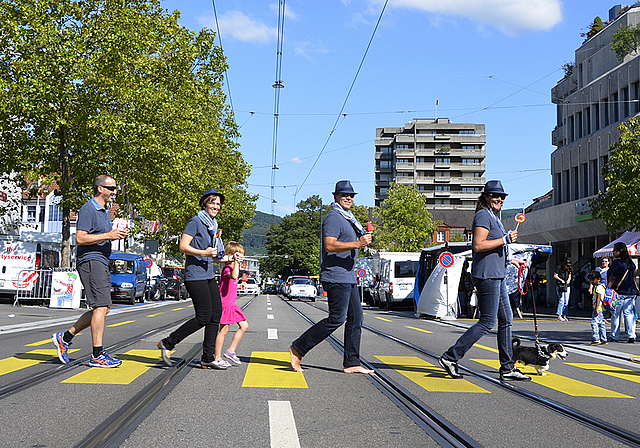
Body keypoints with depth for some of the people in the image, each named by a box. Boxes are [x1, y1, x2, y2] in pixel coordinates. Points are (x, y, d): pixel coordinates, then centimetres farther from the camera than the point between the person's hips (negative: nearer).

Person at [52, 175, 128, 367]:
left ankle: (65, 337, 18)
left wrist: (118, 235, 10)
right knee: (101, 307, -13)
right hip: (90, 260, -10)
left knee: (102, 308, 10)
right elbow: (80, 239, -19)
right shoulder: (88, 209, -11)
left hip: (102, 262, 10)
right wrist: (108, 235, -21)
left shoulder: (106, 210, 20)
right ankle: (97, 355, -9)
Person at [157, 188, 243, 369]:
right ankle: (167, 343, 3)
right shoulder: (195, 222, -6)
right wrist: (204, 253, -24)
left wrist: (232, 258, 10)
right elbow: (183, 247, -15)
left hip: (209, 276, 9)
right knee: (203, 318, -11)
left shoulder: (213, 226, 19)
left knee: (216, 315, 4)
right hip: (195, 276, -9)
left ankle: (208, 359, 10)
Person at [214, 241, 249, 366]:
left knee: (244, 326, 9)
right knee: (223, 330, -4)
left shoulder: (232, 268, 16)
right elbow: (234, 276, -41)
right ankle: (217, 357, 5)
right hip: (225, 304, -10)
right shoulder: (227, 269, -16)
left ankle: (231, 351, 13)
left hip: (231, 305, 10)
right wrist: (236, 262, -35)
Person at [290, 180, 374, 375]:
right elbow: (330, 245, -23)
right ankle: (298, 348, -3)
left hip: (348, 277, 10)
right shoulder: (333, 217, -11)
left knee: (356, 318, 6)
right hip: (336, 276, -10)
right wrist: (357, 244, -26)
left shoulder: (347, 218, 22)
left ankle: (351, 363, 9)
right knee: (336, 318, -11)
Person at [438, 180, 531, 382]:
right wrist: (505, 240, -19)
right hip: (487, 275, -10)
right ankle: (450, 357, -3)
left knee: (506, 320, 9)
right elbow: (478, 245, -22)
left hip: (497, 275, 10)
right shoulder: (484, 215, -10)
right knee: (487, 322, -8)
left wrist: (512, 260, 27)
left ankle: (507, 368, 14)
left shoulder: (493, 217, 22)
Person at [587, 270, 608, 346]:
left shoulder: (599, 287, -12)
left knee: (594, 323, -14)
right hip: (601, 310, 11)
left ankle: (596, 339, -17)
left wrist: (596, 309, -23)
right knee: (601, 324, 11)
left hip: (598, 308, -11)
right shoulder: (602, 286, 21)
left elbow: (598, 298, -19)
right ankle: (603, 340, 14)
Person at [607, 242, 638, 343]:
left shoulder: (616, 263, -12)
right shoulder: (631, 263, 11)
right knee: (629, 314, 7)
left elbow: (612, 278, -13)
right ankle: (632, 336, 1)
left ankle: (614, 336, 9)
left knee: (615, 314, 3)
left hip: (619, 293, -7)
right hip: (631, 292, 7)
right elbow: (634, 277, 18)